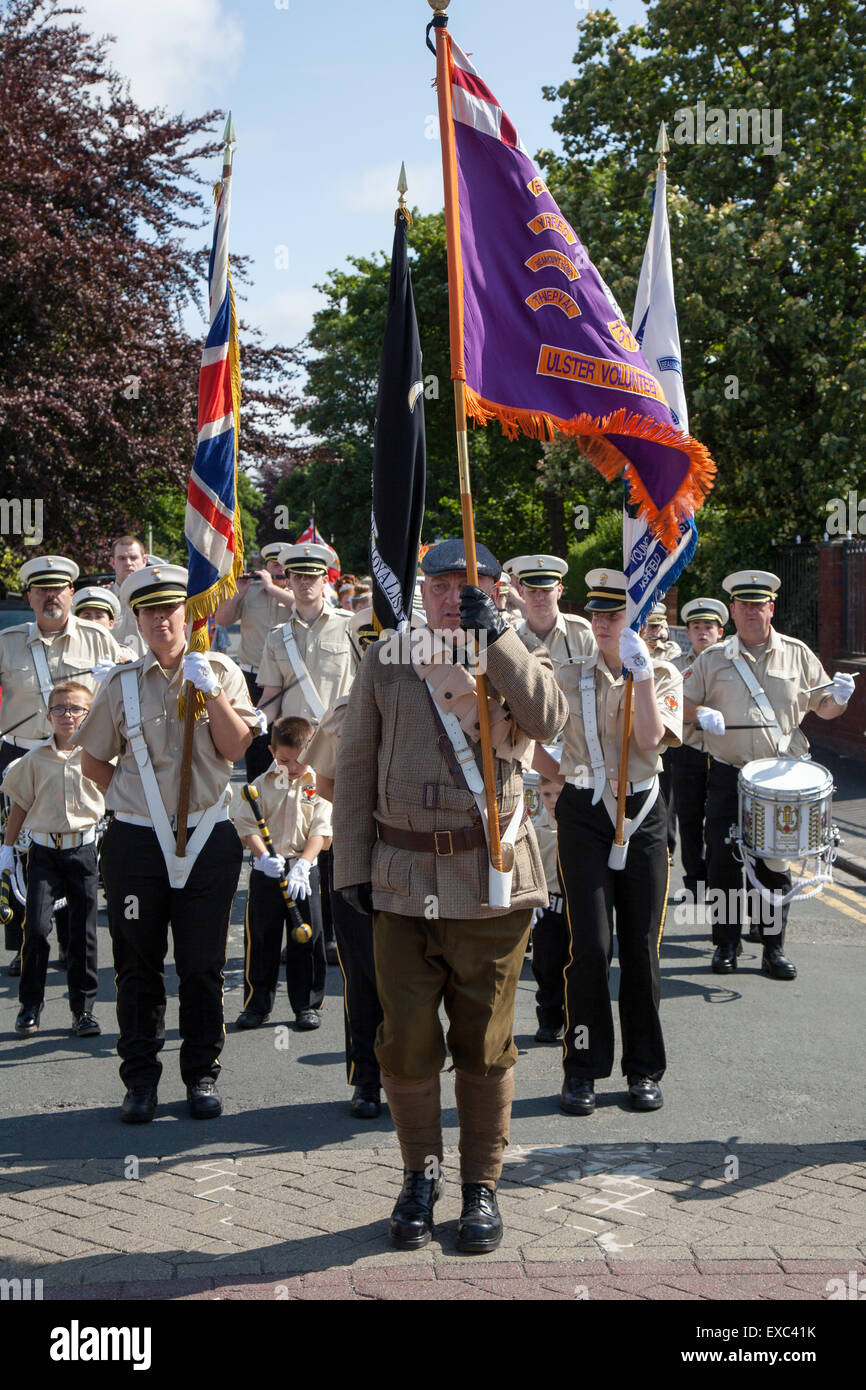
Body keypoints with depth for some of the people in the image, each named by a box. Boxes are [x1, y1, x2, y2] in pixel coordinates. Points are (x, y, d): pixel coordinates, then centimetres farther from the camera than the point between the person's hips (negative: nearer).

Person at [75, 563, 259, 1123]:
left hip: (208, 839, -1)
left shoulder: (221, 671, 4)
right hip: (136, 841, 1)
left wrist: (210, 692, -14)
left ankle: (202, 1076, 17)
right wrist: (126, 798, 5)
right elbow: (93, 760, 16)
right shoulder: (122, 683, 7)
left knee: (203, 965, 4)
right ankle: (141, 1079, 16)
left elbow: (236, 746, -6)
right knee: (138, 965, 5)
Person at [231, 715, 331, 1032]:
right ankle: (257, 1005, 17)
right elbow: (247, 826, -3)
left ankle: (308, 1004, 15)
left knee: (306, 938, 3)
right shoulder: (261, 785, 1)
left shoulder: (317, 786, 0)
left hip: (304, 870, 0)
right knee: (261, 938, 5)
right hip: (266, 871, 1)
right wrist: (264, 857, -19)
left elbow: (320, 830, -5)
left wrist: (302, 865, -17)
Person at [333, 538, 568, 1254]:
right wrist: (352, 866, 3)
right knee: (406, 1042, 5)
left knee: (485, 1045, 6)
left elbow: (550, 718, -17)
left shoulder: (517, 657, 7)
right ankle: (421, 1176, 25)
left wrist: (495, 633, -19)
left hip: (491, 882, -1)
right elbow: (355, 766, 9)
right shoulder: (386, 660, 9)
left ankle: (482, 1187, 21)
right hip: (403, 882, 1)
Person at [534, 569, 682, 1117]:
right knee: (590, 945, -6)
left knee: (641, 946, 4)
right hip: (584, 818, 0)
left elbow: (650, 739, -13)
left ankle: (645, 1070, 16)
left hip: (643, 815, 0)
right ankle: (583, 1069, 4)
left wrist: (642, 670, -15)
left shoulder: (665, 676, 4)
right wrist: (567, 775, 1)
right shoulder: (570, 679, 6)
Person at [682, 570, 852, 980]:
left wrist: (838, 697, -10)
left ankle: (774, 948, 12)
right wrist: (701, 712, -14)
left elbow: (823, 708, 12)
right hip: (727, 777, 0)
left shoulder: (797, 654, 8)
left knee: (775, 864, 3)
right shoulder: (712, 660, 6)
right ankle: (726, 943, 14)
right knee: (723, 861, 0)